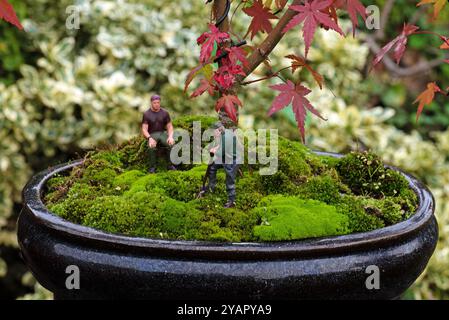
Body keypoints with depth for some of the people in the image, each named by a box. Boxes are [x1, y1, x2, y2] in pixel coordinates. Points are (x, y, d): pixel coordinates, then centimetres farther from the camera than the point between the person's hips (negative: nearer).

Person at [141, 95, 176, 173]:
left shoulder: (165, 113, 1)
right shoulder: (146, 114, -6)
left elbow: (170, 126, 1)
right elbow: (144, 129, -11)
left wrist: (170, 136, -21)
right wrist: (150, 138, -31)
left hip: (162, 133, 2)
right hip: (152, 135, -2)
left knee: (171, 144, -32)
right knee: (152, 146, -37)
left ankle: (170, 165, -20)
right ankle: (152, 167, -23)